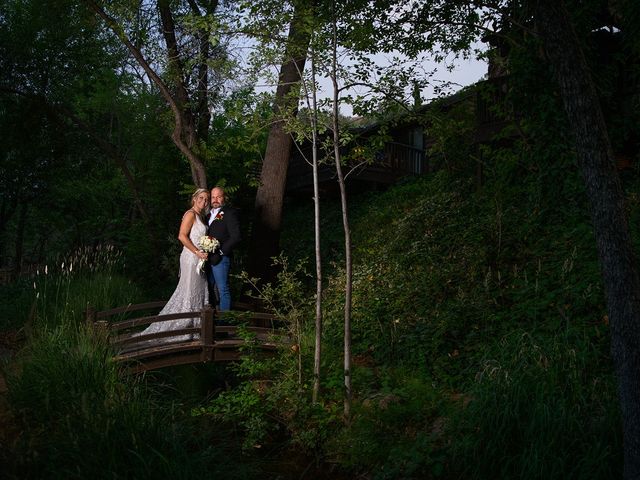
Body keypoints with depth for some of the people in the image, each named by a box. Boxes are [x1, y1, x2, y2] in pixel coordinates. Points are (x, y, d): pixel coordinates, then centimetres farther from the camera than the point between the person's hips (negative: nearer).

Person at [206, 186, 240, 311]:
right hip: (208, 258, 8)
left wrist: (221, 252, -16)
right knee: (209, 288, 13)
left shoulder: (229, 213, -8)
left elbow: (235, 236, -15)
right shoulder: (209, 214, 18)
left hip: (220, 258, -8)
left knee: (223, 290, -4)